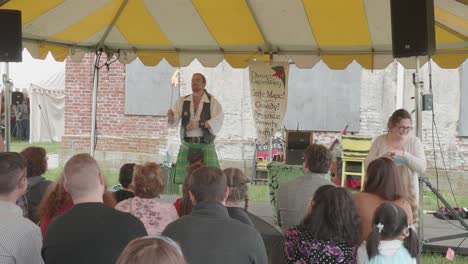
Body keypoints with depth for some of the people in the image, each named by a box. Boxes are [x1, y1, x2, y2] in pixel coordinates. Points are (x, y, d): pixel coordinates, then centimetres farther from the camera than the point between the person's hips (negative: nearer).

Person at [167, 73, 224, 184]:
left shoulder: (212, 102, 1)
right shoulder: (182, 101, 8)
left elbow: (218, 121, -11)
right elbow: (173, 122, 2)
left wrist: (200, 124, -21)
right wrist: (171, 116, -21)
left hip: (206, 146, -2)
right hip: (187, 146, 2)